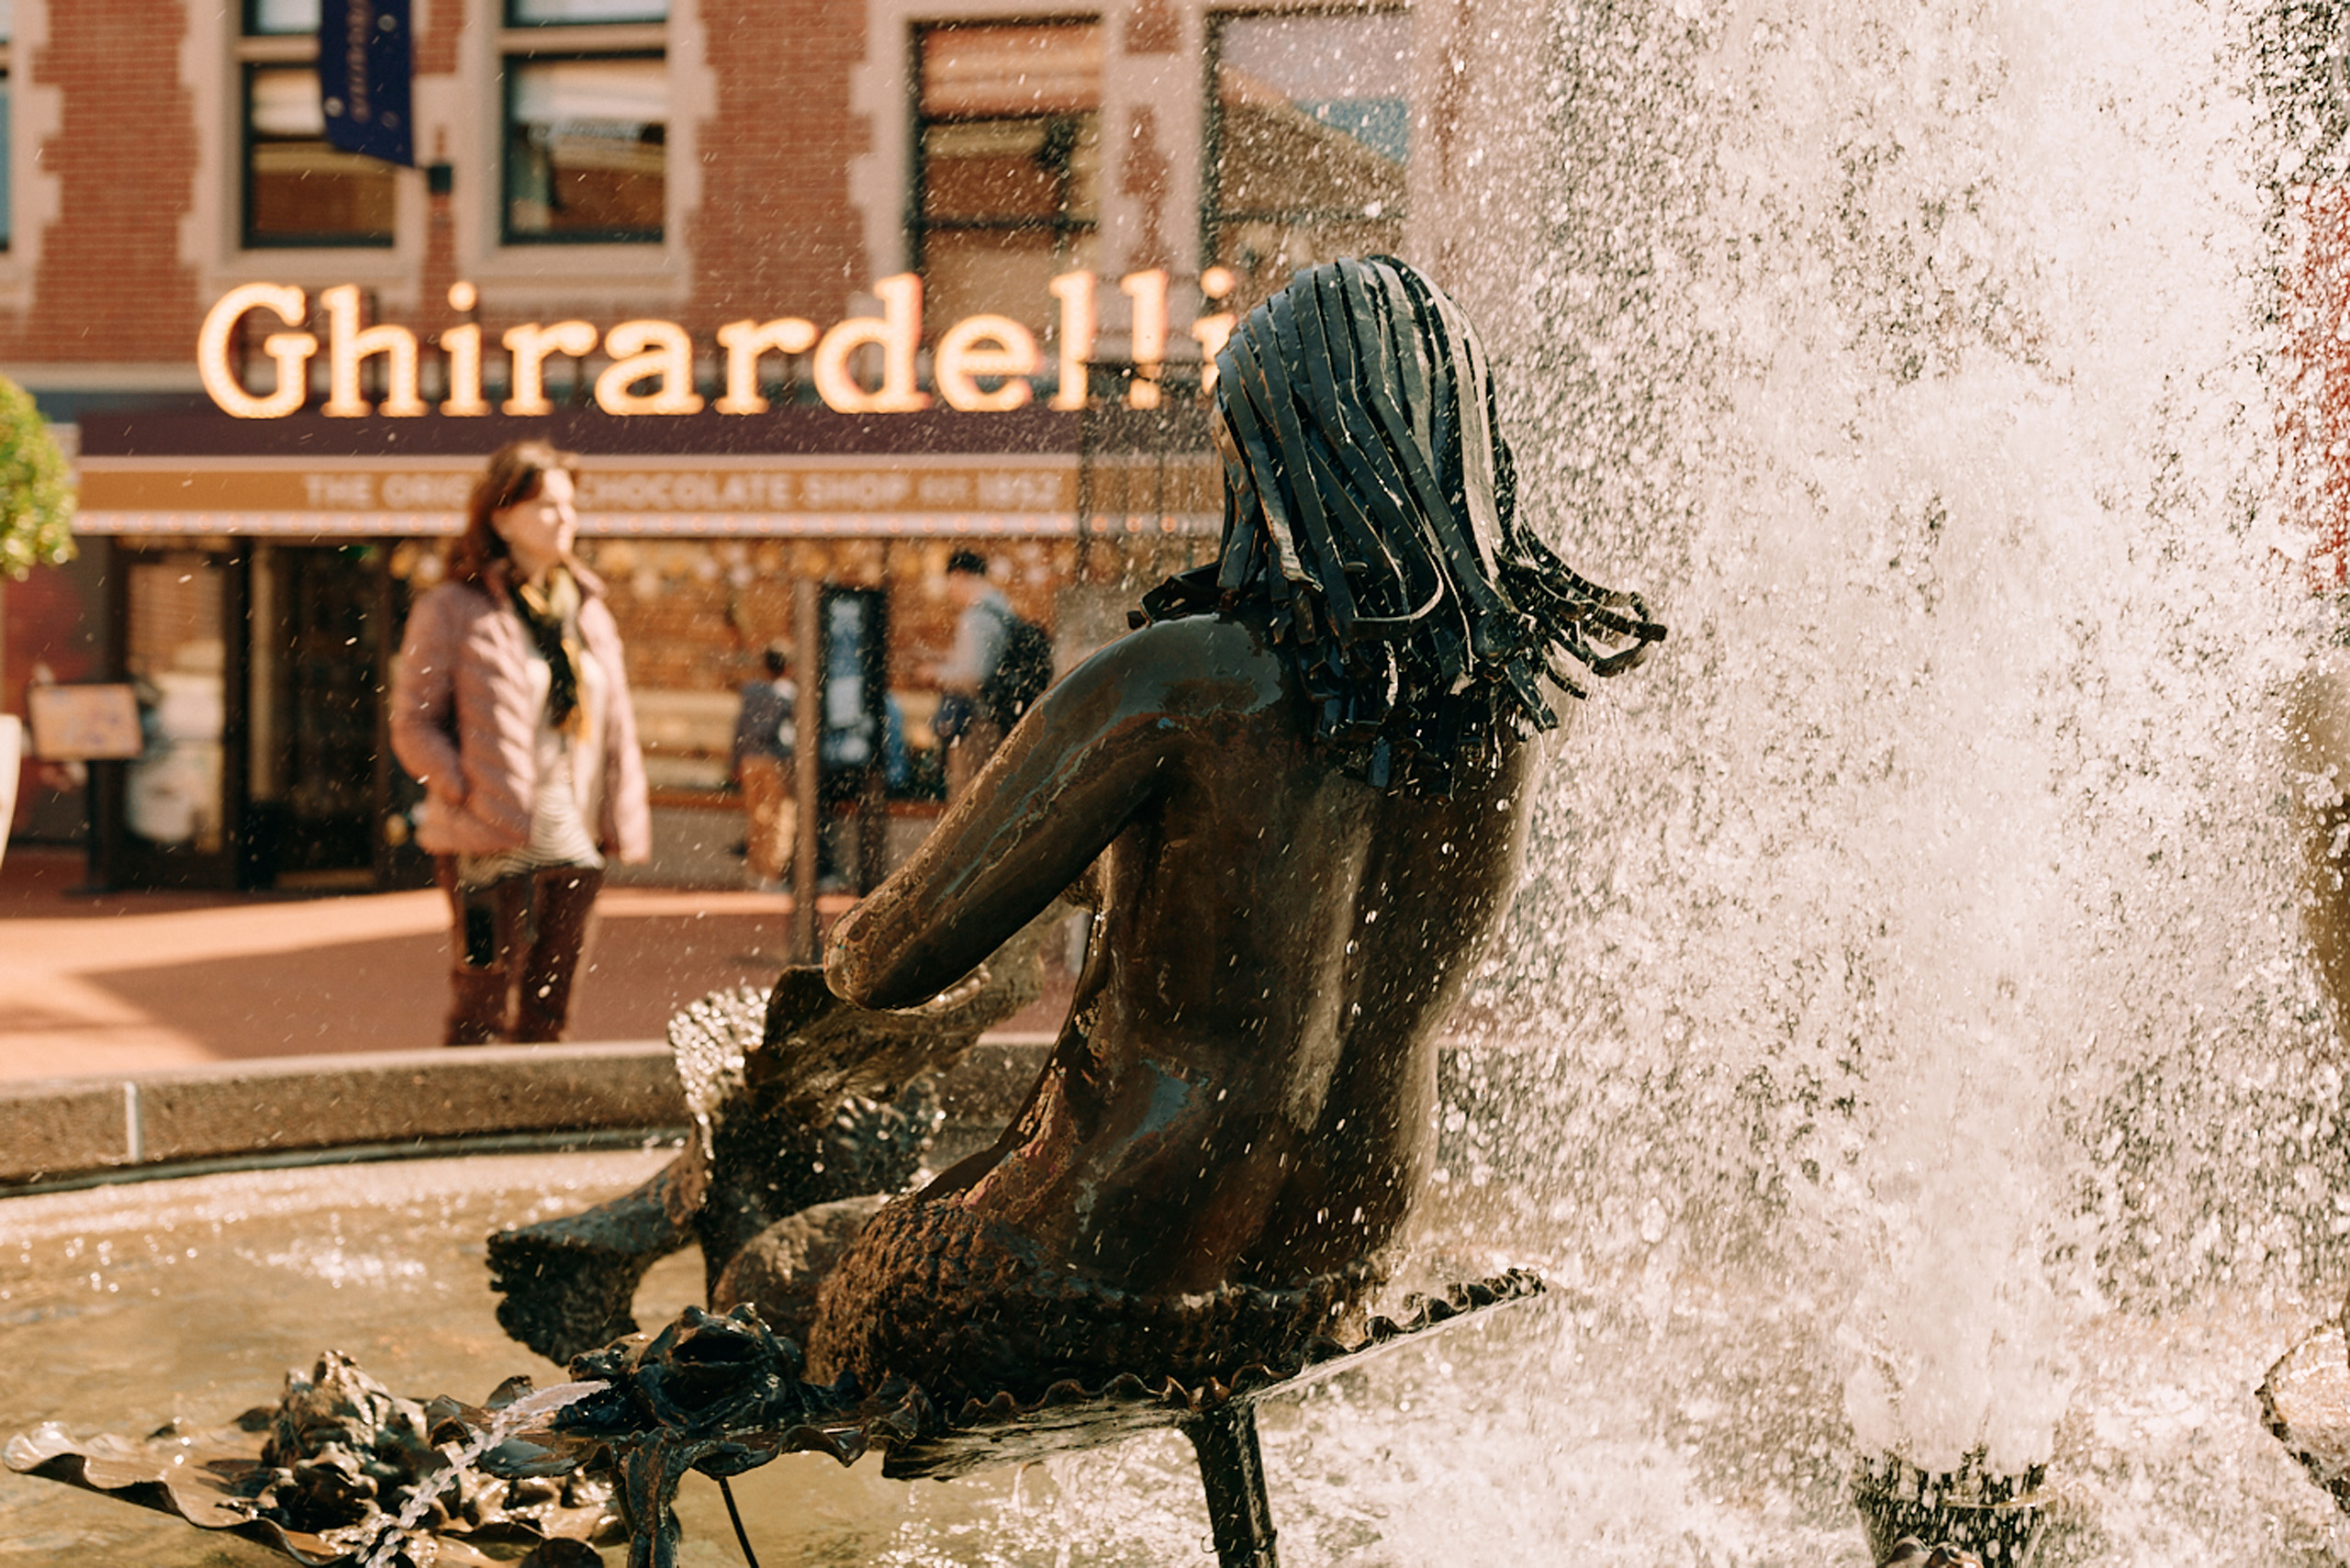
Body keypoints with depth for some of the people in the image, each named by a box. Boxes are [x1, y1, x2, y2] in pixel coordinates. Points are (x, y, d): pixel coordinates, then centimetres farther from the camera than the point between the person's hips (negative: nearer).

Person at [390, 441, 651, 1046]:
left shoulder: (589, 610, 14)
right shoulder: (451, 610, -4)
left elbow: (615, 726, 16)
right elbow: (413, 725, -5)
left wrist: (622, 823, 10)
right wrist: (468, 793, -15)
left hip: (572, 844, 6)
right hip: (491, 846, -6)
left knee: (547, 1014, 12)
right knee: (482, 1012, -4)